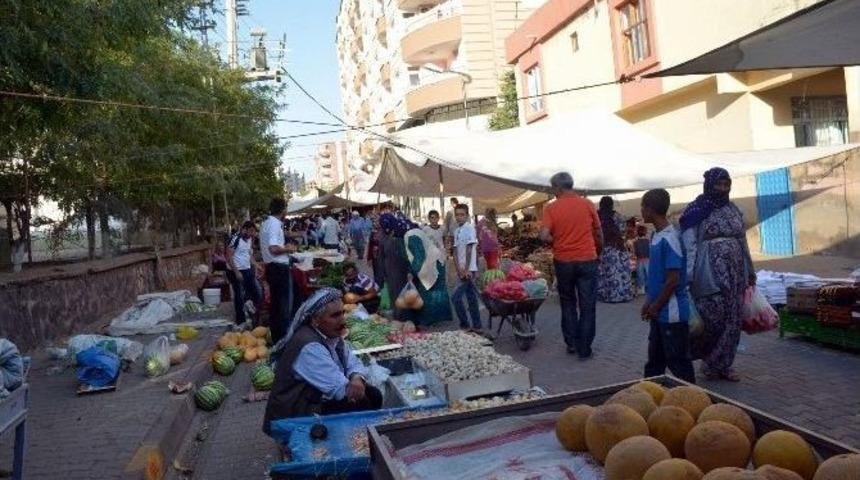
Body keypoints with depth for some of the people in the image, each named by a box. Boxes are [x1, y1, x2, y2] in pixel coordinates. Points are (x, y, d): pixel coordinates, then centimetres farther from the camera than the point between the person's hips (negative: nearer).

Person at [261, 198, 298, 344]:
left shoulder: (267, 223, 13)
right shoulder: (275, 224, -18)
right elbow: (273, 249, -29)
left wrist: (284, 246, 21)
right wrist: (288, 249, -12)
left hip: (272, 267, 10)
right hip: (280, 268, -10)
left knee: (275, 302, 17)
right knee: (284, 304, -2)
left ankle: (275, 335, 25)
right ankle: (282, 336, 3)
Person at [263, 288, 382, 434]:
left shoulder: (331, 334, 0)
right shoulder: (310, 347, -29)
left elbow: (354, 363, 3)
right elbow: (339, 389, -29)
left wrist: (357, 378, -19)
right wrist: (355, 380, -9)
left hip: (317, 400, 9)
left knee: (373, 395, 4)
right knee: (361, 405, -15)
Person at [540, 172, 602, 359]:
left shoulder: (551, 208, -5)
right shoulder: (587, 204, -1)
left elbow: (544, 236, -15)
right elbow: (598, 233, 6)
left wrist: (556, 242, 5)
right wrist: (598, 251, 23)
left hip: (563, 261, 0)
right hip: (587, 260, 0)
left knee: (568, 303, 18)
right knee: (587, 306, 6)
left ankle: (571, 343, 19)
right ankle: (584, 349, 8)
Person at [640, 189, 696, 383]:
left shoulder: (669, 238, -20)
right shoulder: (657, 236, 8)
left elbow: (673, 280, -20)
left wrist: (656, 307, -12)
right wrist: (649, 303, 13)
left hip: (672, 313, -9)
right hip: (660, 313, 9)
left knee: (678, 361, 3)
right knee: (655, 361, 18)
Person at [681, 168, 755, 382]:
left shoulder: (734, 210, 11)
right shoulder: (696, 211, -6)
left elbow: (743, 243, 17)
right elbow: (689, 245, -11)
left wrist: (750, 272, 17)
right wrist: (688, 277, -17)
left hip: (734, 274, 6)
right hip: (710, 274, -6)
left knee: (733, 319, 6)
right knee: (713, 319, -6)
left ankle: (724, 364, 18)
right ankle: (709, 360, 16)